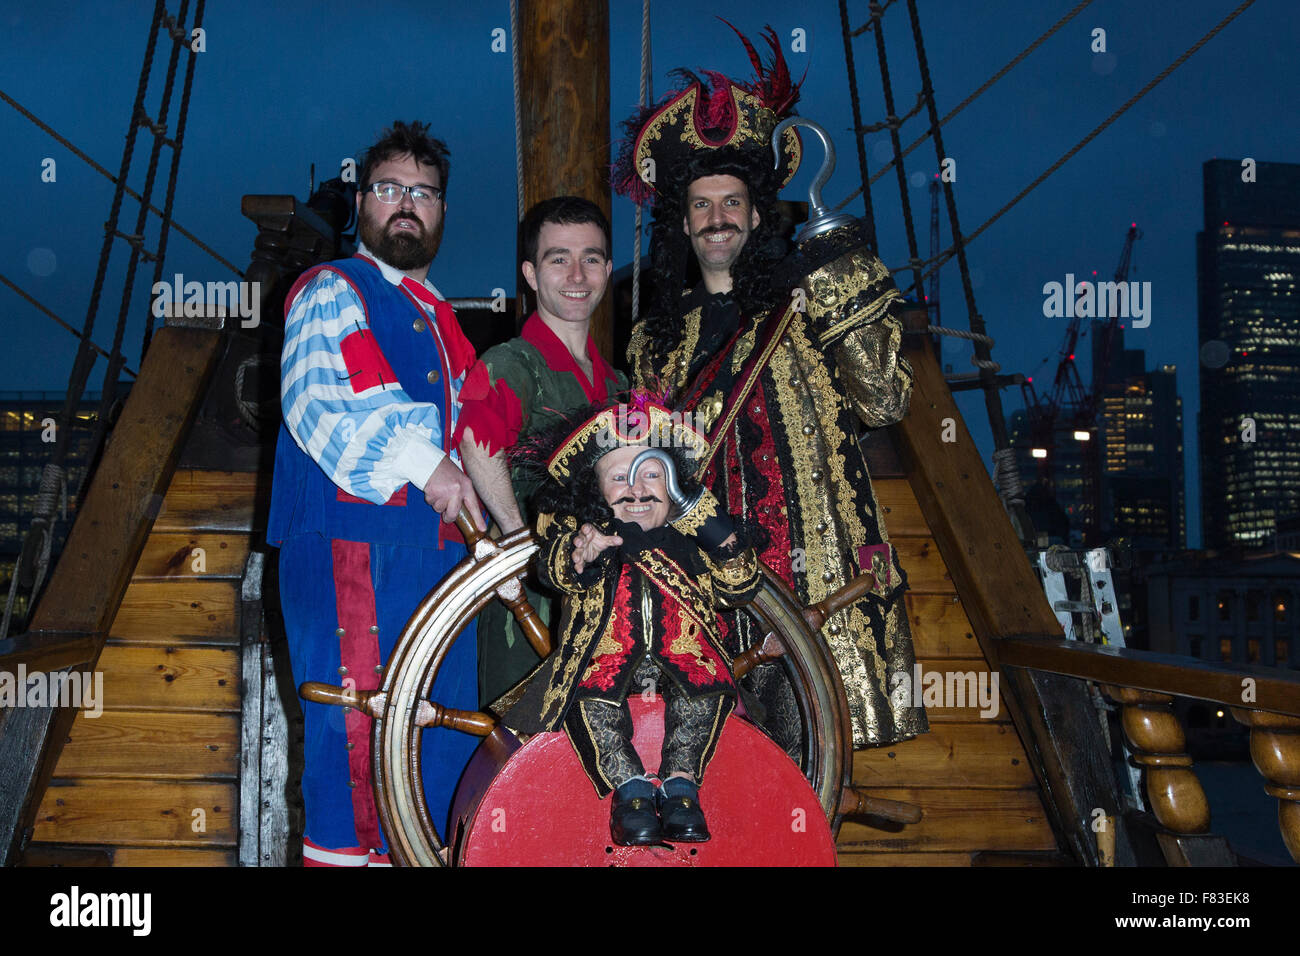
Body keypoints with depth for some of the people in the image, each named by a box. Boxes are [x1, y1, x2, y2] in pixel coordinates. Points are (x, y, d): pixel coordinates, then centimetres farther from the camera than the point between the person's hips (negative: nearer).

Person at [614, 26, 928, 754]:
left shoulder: (807, 299, 9)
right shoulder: (660, 338, 18)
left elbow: (885, 404, -1)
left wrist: (848, 312, -8)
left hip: (810, 578, -2)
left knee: (800, 761, -5)